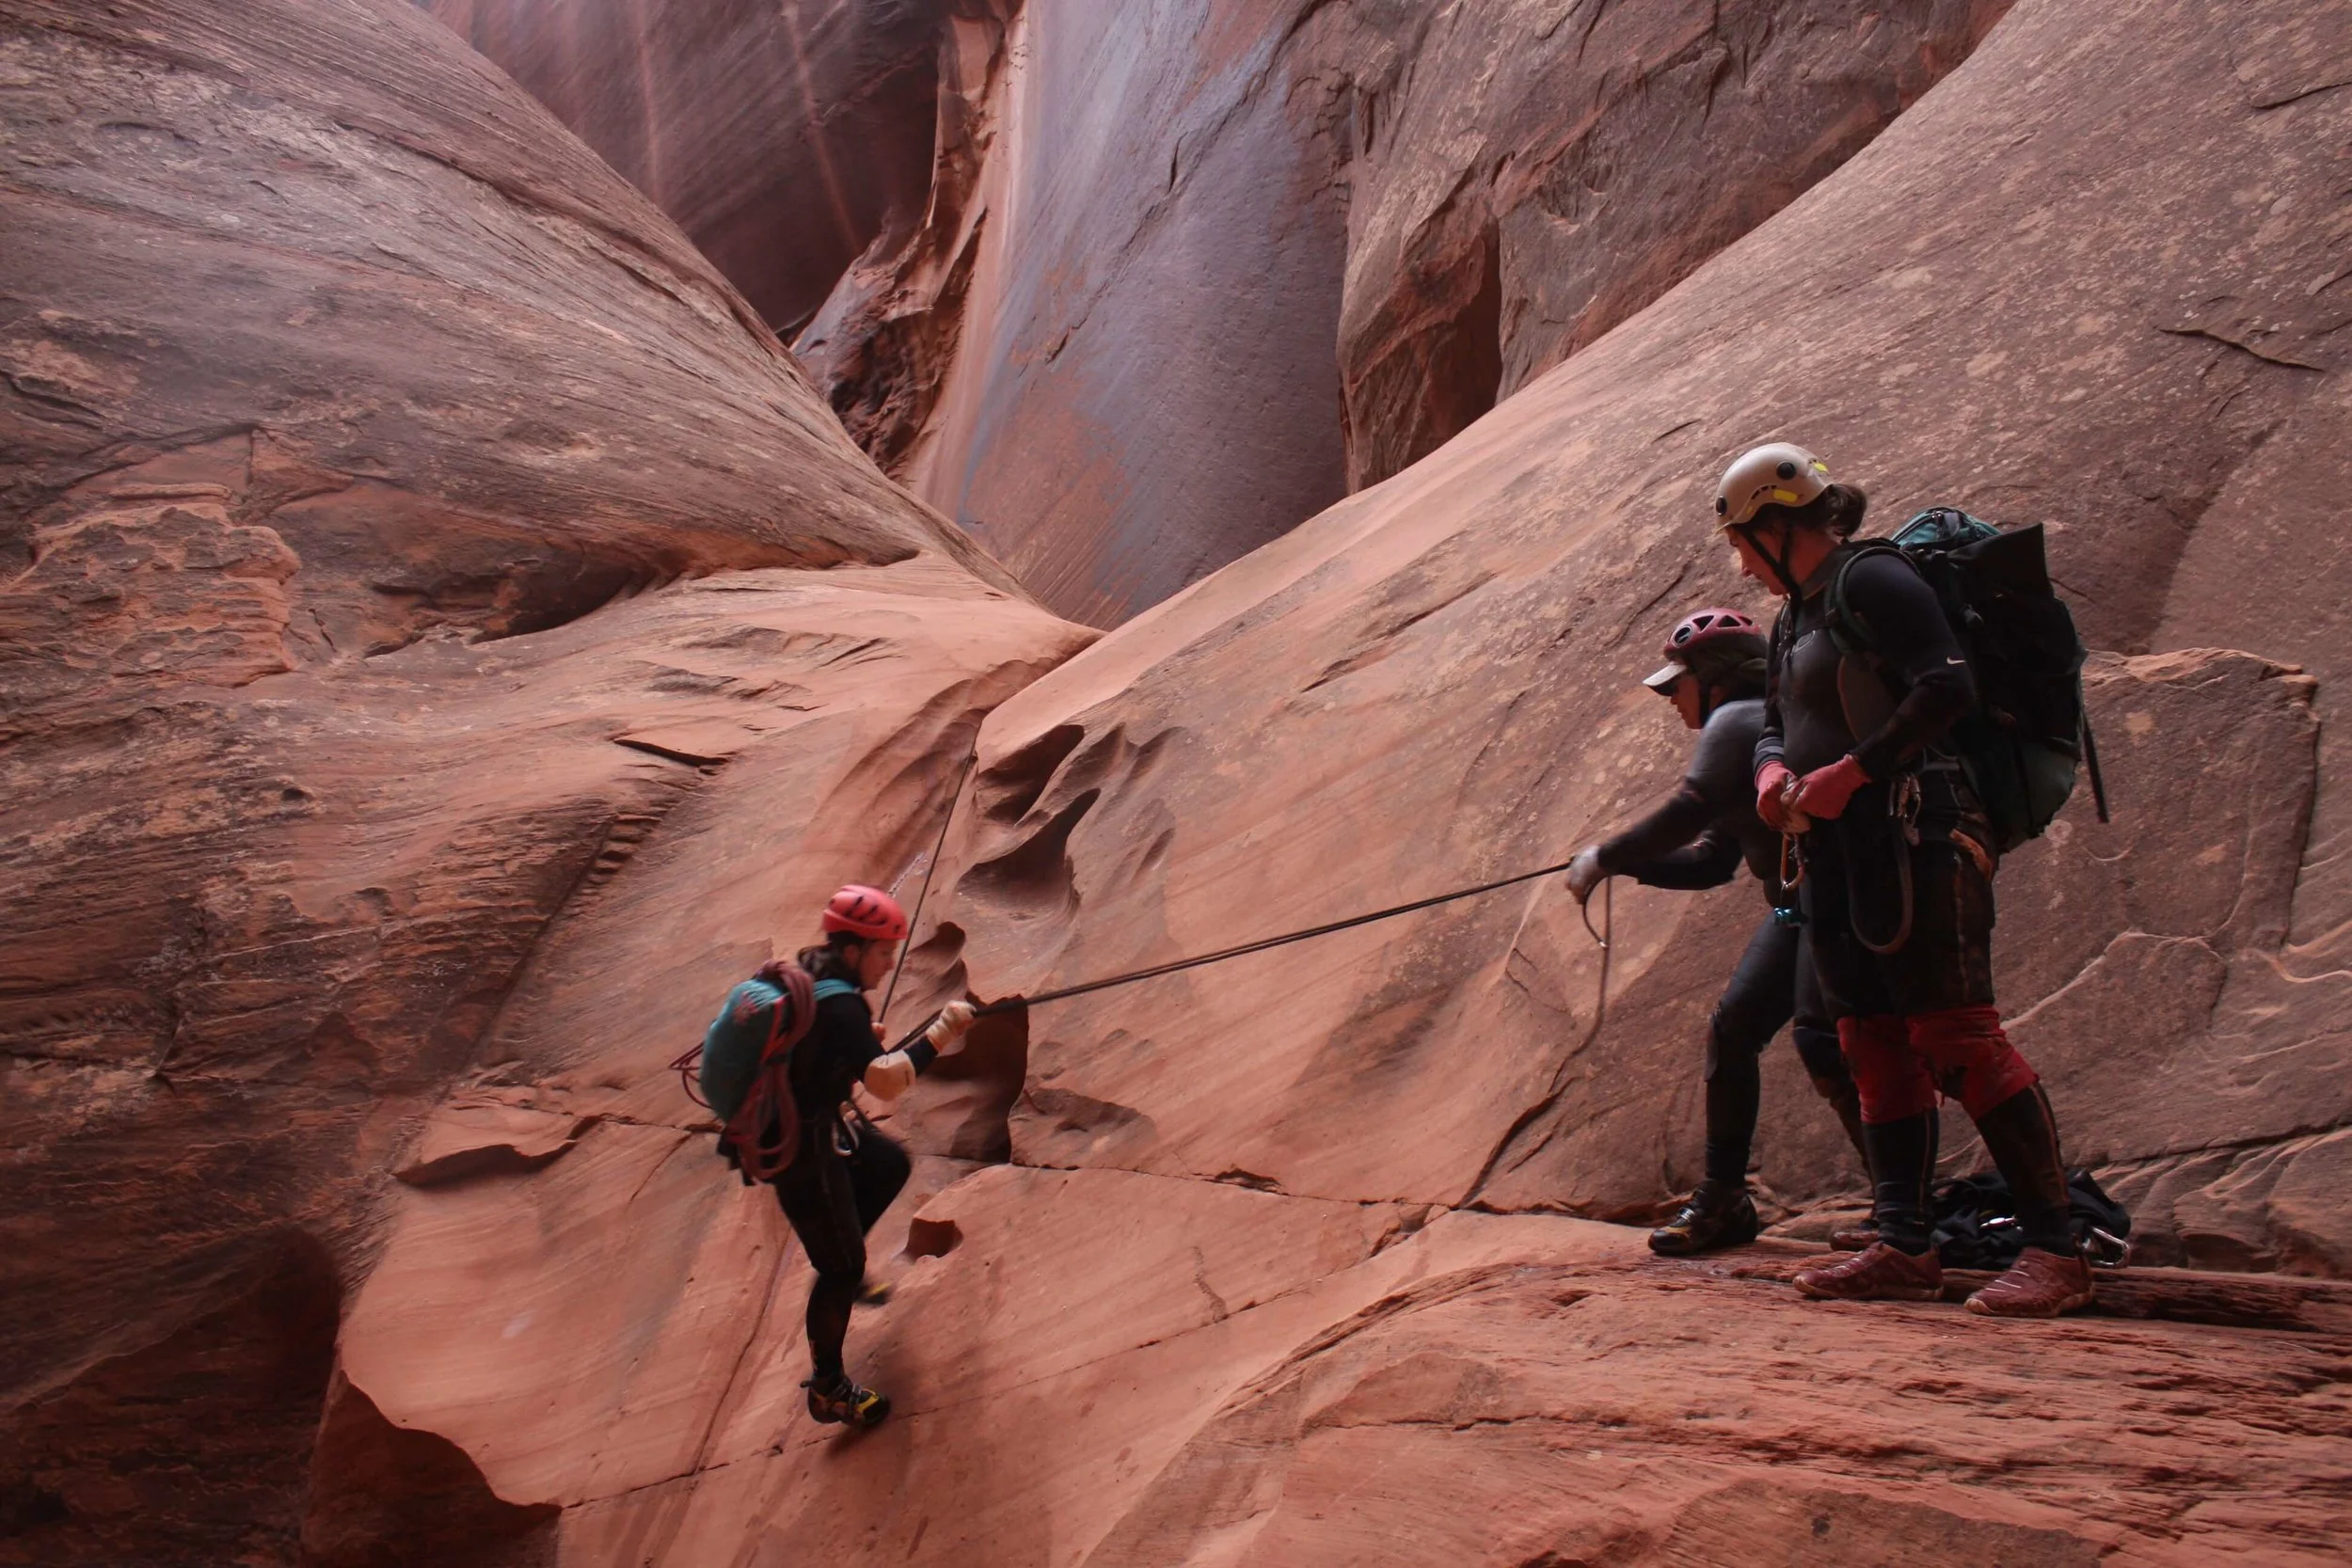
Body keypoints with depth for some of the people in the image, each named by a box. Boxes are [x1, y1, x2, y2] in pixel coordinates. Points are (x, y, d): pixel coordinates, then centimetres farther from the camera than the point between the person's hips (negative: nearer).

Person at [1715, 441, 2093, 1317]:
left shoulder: (1871, 581, -8)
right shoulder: (1797, 615, 20)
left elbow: (1948, 688, -18)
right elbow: (1775, 722, 21)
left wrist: (1849, 772, -20)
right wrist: (1773, 770, -1)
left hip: (1911, 836, -10)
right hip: (1837, 852, 10)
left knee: (1956, 1038, -13)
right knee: (1877, 1049, 8)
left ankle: (2055, 1251, -10)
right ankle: (1904, 1249, 11)